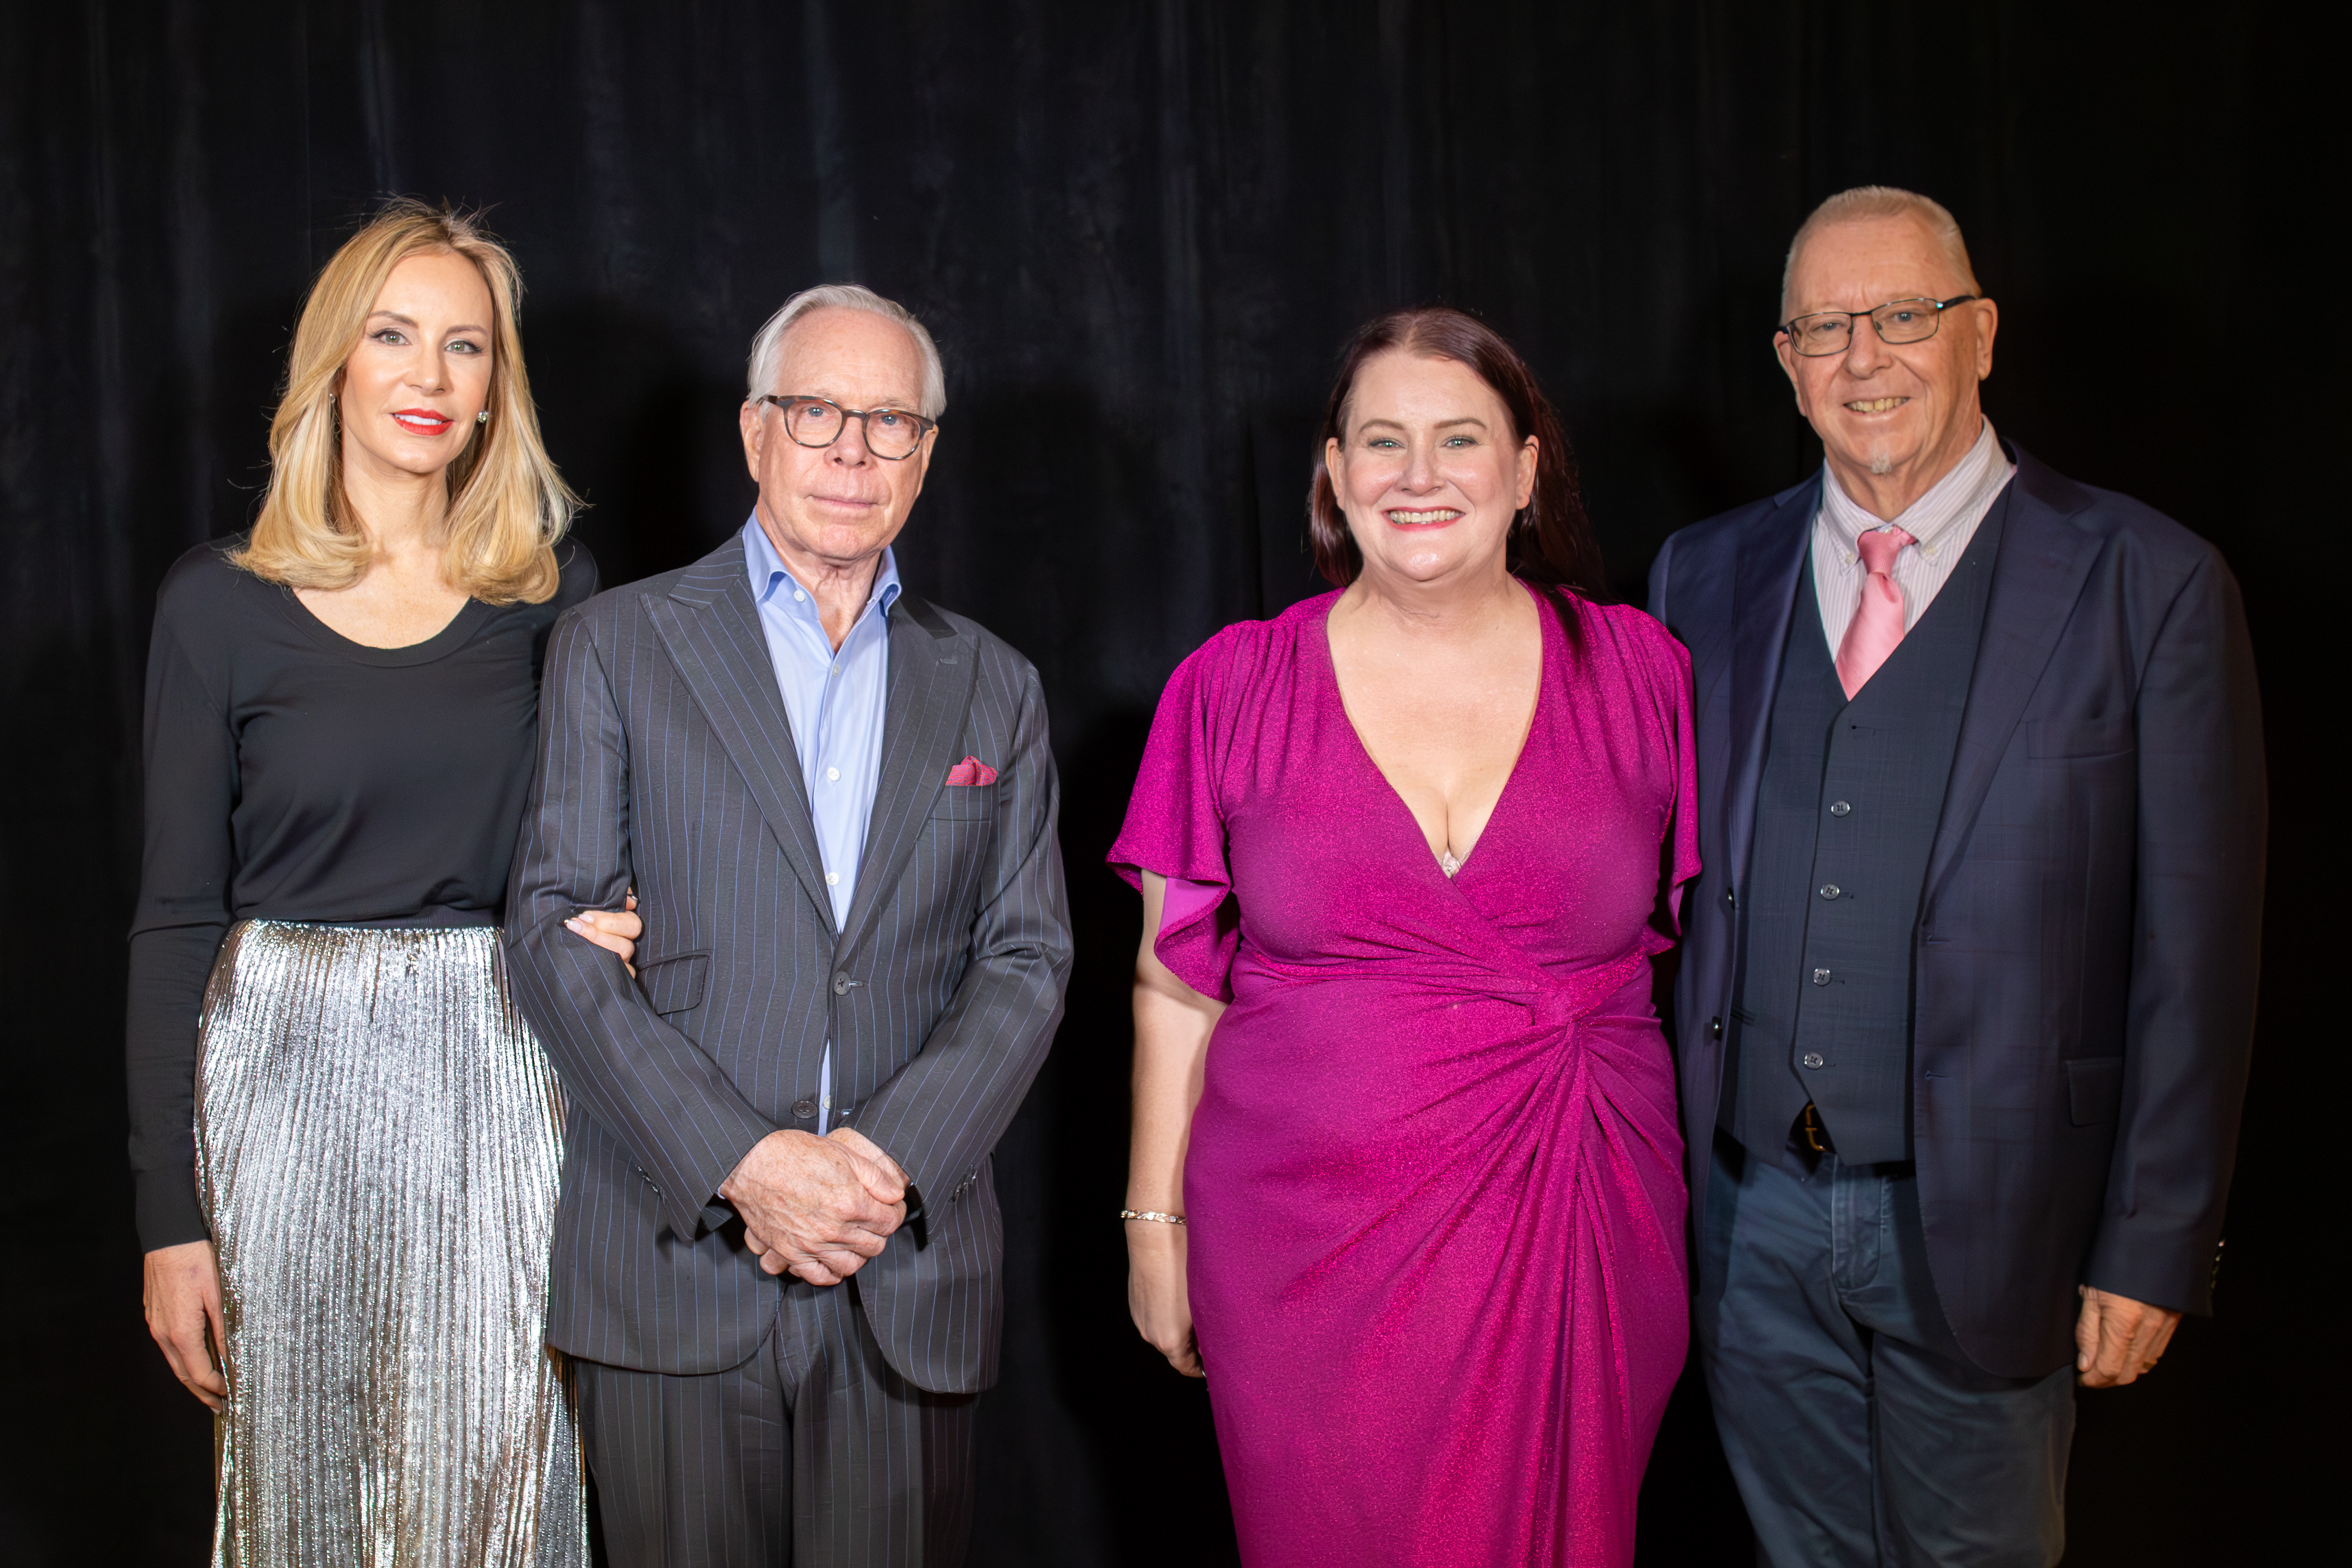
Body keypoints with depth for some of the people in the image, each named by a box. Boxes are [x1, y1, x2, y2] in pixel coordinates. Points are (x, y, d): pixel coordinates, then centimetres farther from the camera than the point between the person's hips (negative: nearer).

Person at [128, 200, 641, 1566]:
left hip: (496, 1079, 1)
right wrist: (172, 1213, -3)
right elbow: (177, 917, -1)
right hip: (290, 1075, -1)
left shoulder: (554, 588, 4)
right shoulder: (223, 603, -2)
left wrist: (596, 923, -10)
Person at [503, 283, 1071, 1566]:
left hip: (910, 1277, 2)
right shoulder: (614, 647, 4)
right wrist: (742, 1161, -13)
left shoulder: (994, 688, 11)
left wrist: (888, 1157, -11)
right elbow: (552, 932, -3)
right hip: (676, 1258, -1)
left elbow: (1027, 959, 5)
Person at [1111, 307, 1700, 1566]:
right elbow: (1175, 980, 4)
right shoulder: (1233, 686, 0)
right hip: (1309, 1247, 0)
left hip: (1577, 1242, 1)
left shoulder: (1643, 673, 1)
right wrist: (1155, 1221, 4)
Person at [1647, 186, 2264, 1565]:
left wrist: (2155, 1248, -8)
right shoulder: (1706, 576, 5)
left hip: (1983, 1219, -3)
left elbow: (2195, 952, -7)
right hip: (1755, 1208, 3)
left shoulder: (2145, 586, -7)